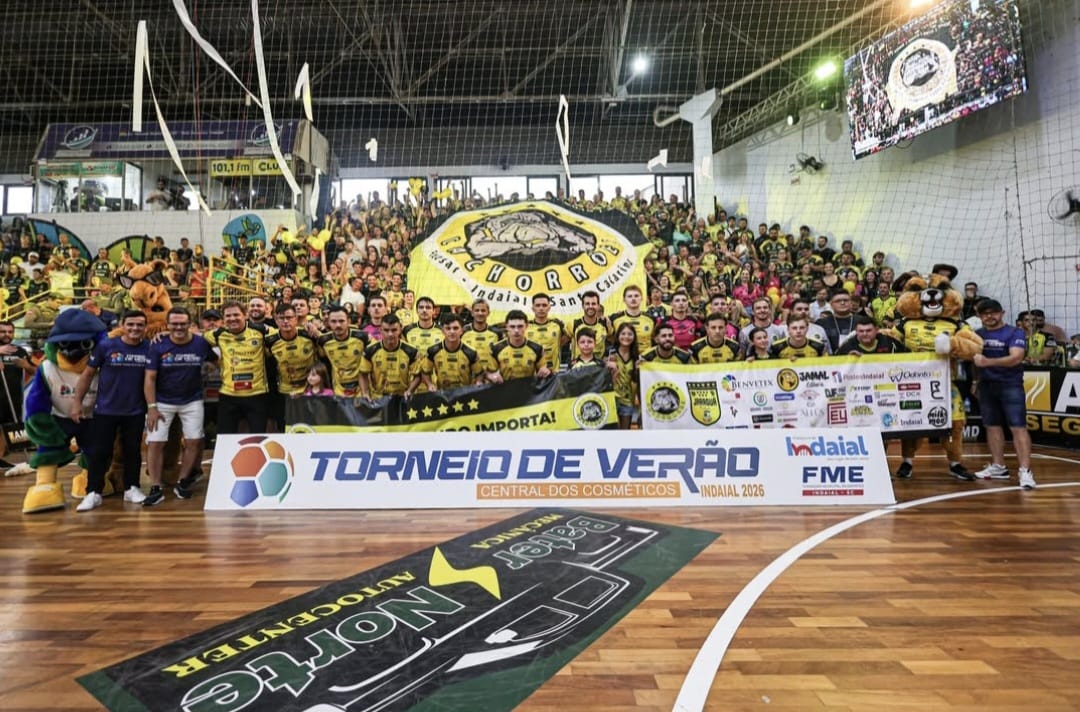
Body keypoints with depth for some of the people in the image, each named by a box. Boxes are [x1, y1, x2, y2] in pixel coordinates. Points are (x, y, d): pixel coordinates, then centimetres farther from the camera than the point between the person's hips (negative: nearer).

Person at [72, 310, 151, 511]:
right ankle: (93, 493, 14)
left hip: (135, 412, 2)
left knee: (133, 451, 11)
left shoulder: (149, 349, -3)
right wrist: (77, 401, -1)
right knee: (99, 452, 4)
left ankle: (131, 488, 23)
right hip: (105, 410, -1)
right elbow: (88, 374, 0)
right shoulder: (105, 346, -8)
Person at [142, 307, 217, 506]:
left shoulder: (201, 343, -8)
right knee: (155, 443, -3)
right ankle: (156, 489, 8)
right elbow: (150, 378, -8)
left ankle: (183, 482, 20)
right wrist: (151, 407, -13)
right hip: (163, 402, -1)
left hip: (192, 401, 1)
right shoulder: (158, 346, -10)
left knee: (193, 441, 3)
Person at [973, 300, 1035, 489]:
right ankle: (998, 467, 17)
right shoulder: (977, 335, 8)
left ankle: (1025, 470, -8)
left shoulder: (1015, 333, -5)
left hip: (1010, 385, -4)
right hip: (986, 385, 5)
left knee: (1018, 427, -8)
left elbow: (1016, 358, -19)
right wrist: (976, 379, 5)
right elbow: (971, 357, 16)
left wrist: (988, 362, -32)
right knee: (992, 425, 9)